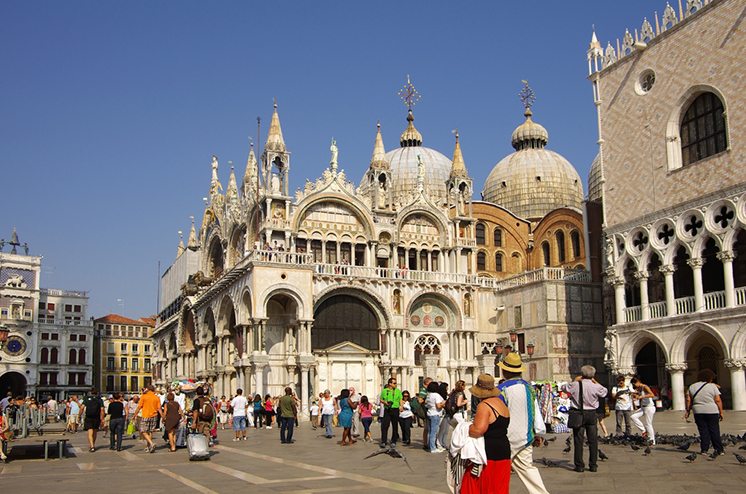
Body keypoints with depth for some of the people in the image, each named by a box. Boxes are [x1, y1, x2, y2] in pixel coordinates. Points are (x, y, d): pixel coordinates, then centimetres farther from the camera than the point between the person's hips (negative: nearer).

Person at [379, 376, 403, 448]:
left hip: (395, 409, 1)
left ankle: (393, 442, 12)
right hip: (387, 410, -1)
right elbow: (381, 400, 13)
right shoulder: (384, 391, 8)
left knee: (395, 426, 3)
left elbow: (400, 400, 6)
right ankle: (383, 442, -1)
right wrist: (385, 402, -8)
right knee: (384, 425, -7)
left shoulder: (398, 391, 11)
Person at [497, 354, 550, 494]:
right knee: (527, 467, 14)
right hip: (525, 437, 6)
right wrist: (539, 432, 18)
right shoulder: (529, 388, 3)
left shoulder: (502, 389, -14)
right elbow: (536, 411, 8)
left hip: (506, 440, -5)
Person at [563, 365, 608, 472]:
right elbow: (605, 392, 12)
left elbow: (564, 388, 8)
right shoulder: (596, 386, -8)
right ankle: (593, 465, 13)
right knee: (593, 440, 10)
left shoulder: (575, 385, -9)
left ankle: (579, 465, 5)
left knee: (578, 440, 4)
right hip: (591, 414, 1)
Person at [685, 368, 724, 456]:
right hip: (712, 411, -2)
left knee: (703, 431, 7)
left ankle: (704, 449, 4)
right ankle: (719, 450, 8)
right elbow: (718, 400, -6)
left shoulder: (692, 387, 7)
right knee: (714, 431, 4)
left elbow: (688, 400, 5)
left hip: (698, 412, 3)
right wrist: (721, 412, 0)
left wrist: (688, 411, 12)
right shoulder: (713, 386, -3)